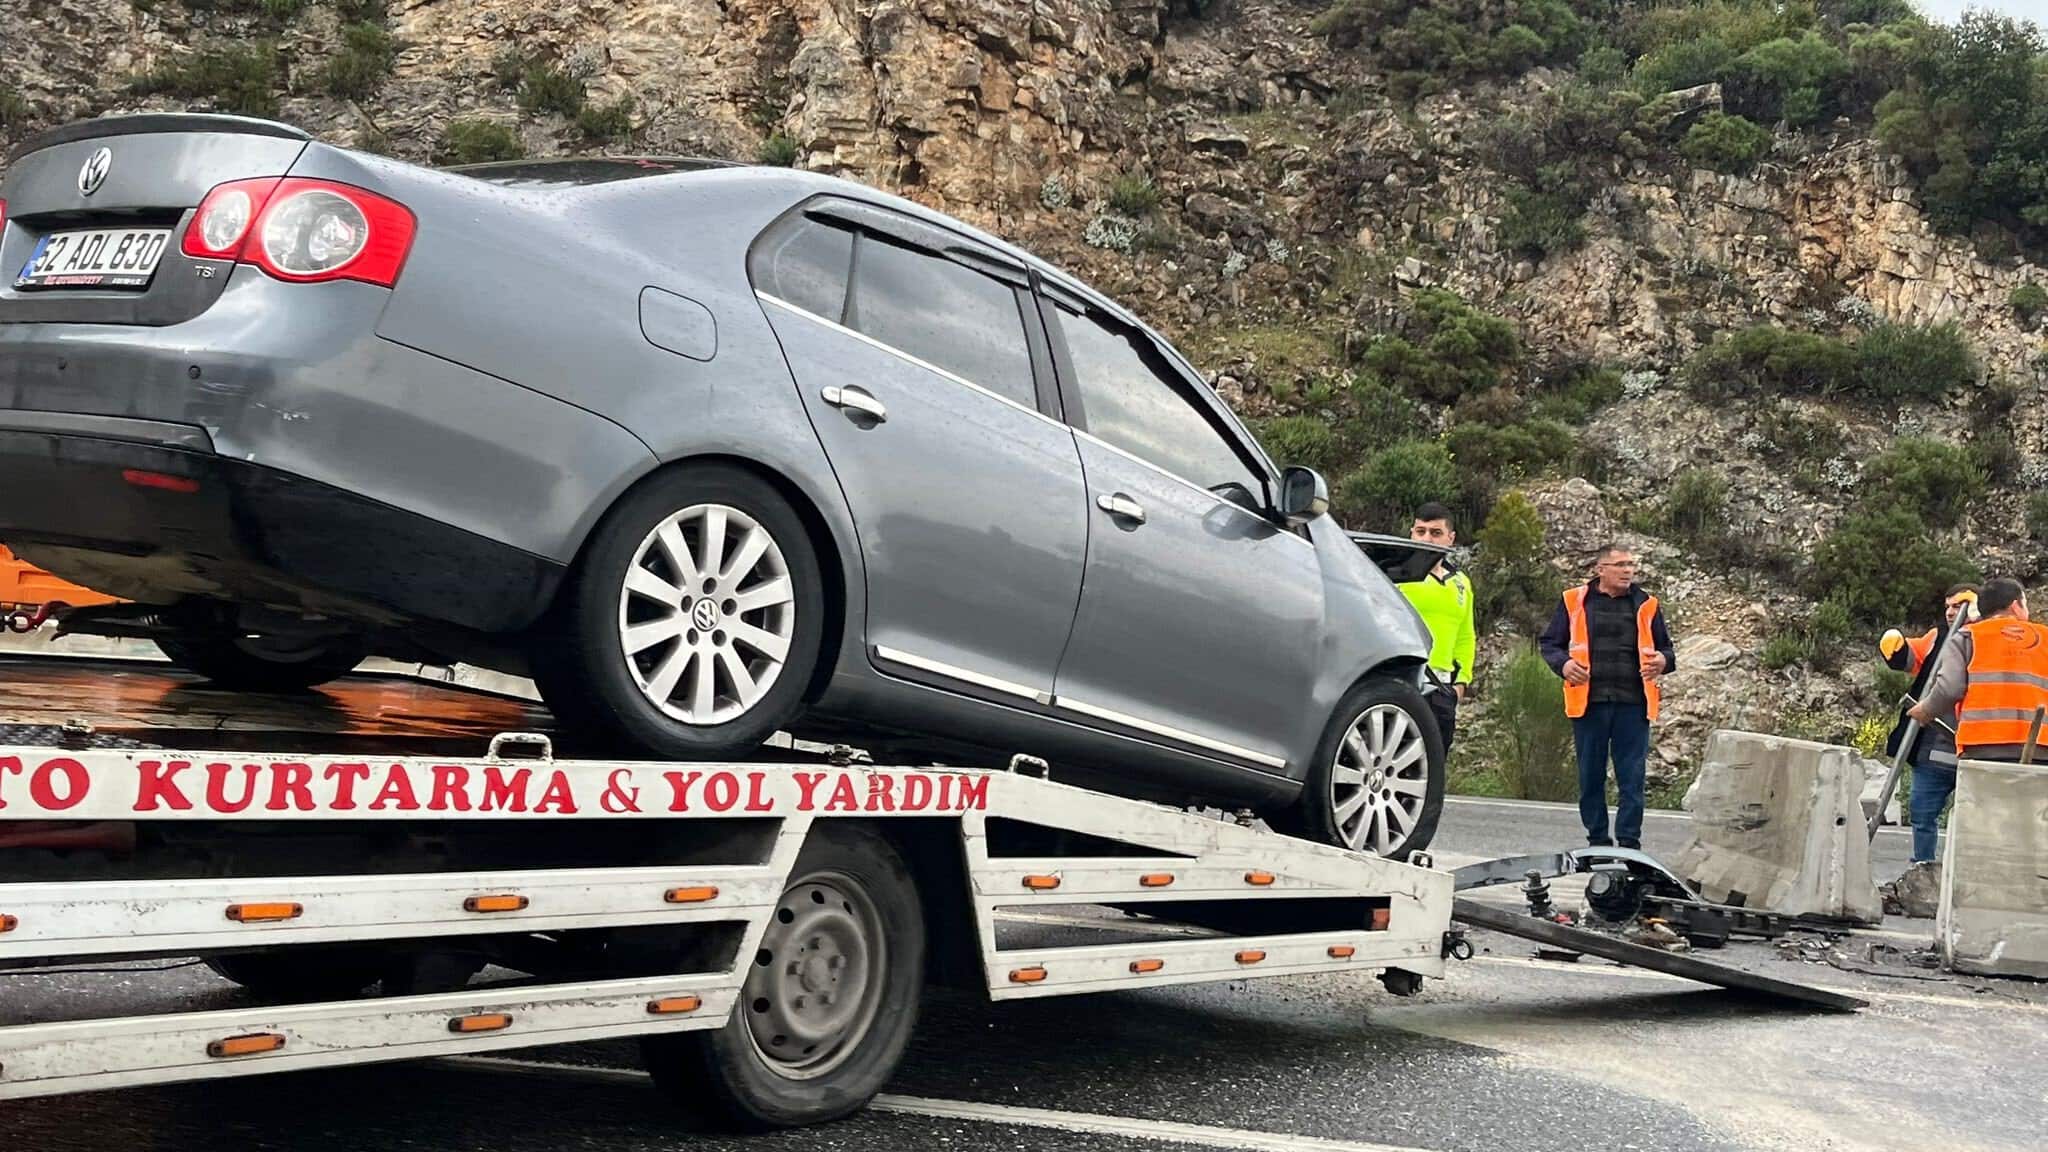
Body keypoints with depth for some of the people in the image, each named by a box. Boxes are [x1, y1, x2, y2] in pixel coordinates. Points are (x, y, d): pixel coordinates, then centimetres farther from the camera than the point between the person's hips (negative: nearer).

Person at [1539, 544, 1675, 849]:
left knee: (1632, 777, 0)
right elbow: (1550, 643, 11)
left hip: (1633, 704, 1)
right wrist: (1563, 663, -9)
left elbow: (1666, 649, 19)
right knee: (1591, 776, 7)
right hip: (1589, 702, -1)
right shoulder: (1575, 601, 5)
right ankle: (1597, 840, 18)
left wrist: (1663, 660, -4)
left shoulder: (1646, 605, 11)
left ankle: (1629, 841, 6)